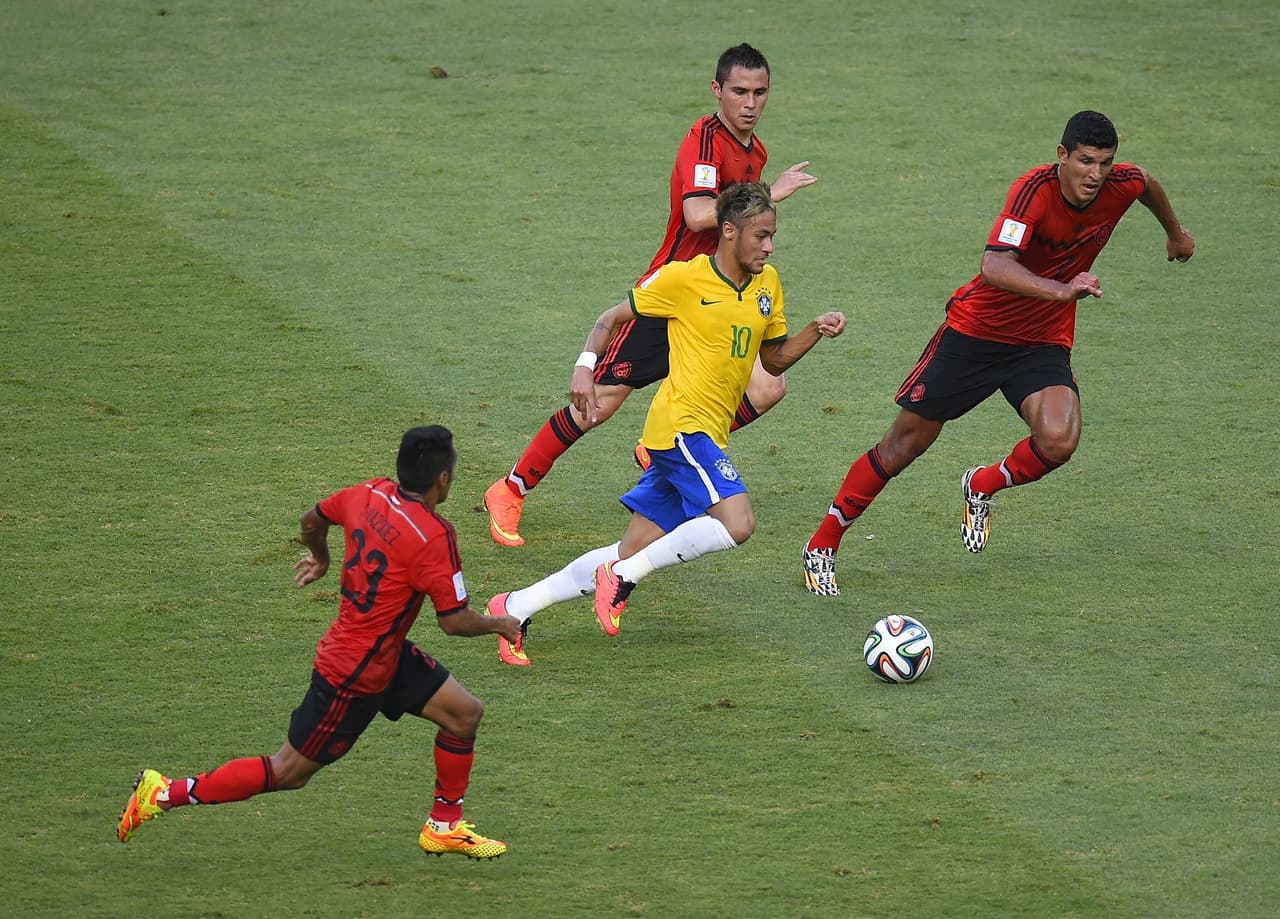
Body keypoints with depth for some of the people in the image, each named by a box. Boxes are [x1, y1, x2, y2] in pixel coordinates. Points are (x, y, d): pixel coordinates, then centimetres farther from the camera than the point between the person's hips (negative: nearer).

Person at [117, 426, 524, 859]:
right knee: (289, 772, 3)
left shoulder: (368, 495, -4)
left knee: (465, 713, 11)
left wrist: (319, 557, 37)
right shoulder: (434, 534, -26)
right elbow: (455, 621, -22)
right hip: (355, 676, -9)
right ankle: (166, 792, 7)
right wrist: (500, 624, -2)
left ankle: (445, 826, 24)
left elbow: (312, 520, 16)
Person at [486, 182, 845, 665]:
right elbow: (614, 316, 2)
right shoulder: (684, 278, -6)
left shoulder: (767, 285, 13)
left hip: (707, 434, 7)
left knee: (631, 559, 5)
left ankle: (517, 607, 11)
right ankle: (622, 578, -15)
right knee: (737, 522, -26)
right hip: (681, 422, -7)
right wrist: (585, 366, -13)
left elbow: (774, 359, 21)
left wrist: (815, 332, 4)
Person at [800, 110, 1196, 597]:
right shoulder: (1034, 190, -27)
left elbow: (1149, 185, 17)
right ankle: (822, 546, 17)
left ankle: (981, 488, 9)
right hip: (977, 330, -4)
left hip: (1043, 344, 4)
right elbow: (994, 265, -41)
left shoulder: (1122, 184, -11)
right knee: (906, 441, 1)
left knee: (1059, 440, -23)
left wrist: (1175, 232, 35)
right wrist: (1062, 290, -54)